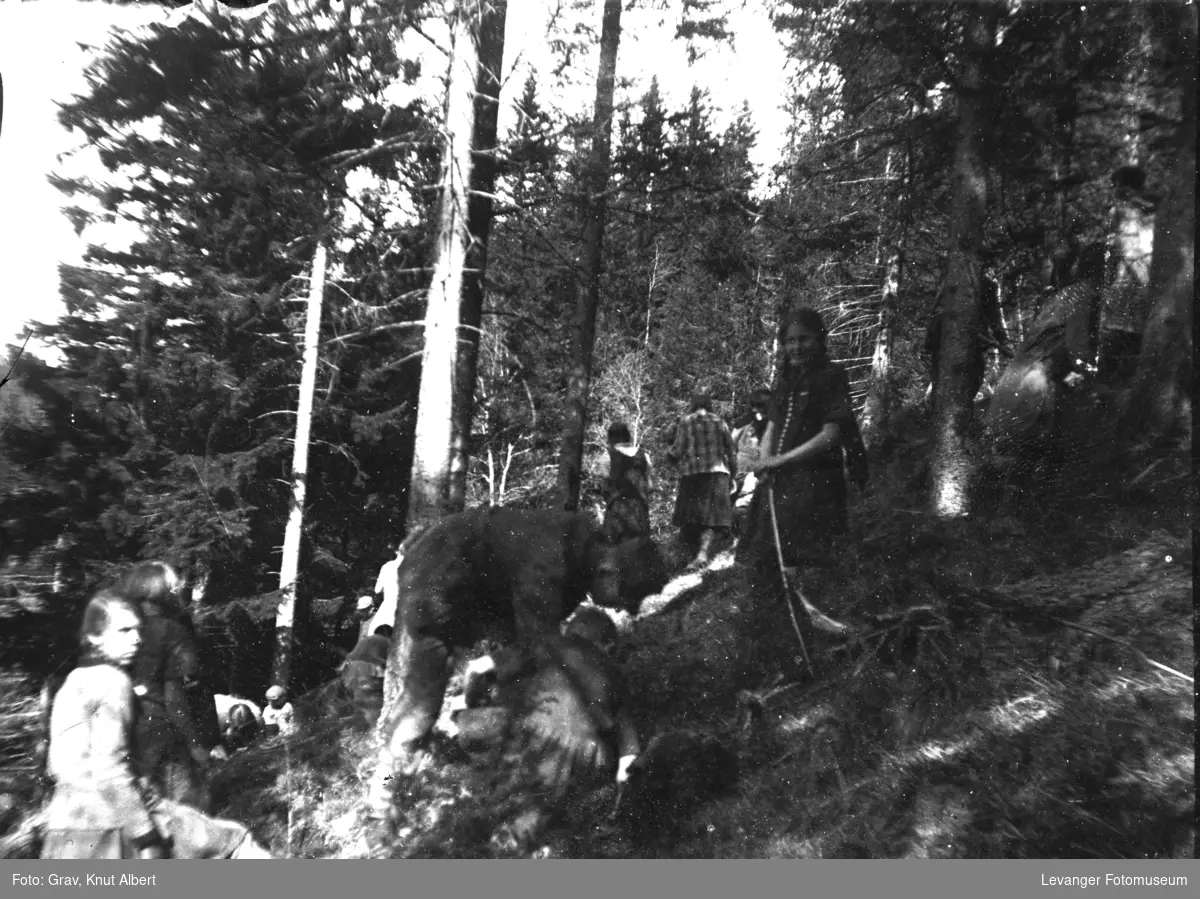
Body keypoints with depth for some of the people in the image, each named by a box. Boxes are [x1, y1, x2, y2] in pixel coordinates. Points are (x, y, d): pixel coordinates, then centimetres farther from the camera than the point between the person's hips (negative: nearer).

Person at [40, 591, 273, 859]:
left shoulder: (75, 681, 14)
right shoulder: (112, 682, -12)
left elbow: (57, 766, 19)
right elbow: (110, 769, -20)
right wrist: (147, 839, -19)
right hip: (112, 820, -9)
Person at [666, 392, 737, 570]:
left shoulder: (686, 423, 4)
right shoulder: (719, 422, 10)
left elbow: (678, 451, -3)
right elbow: (731, 451, 9)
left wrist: (669, 453, 19)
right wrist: (732, 474, 18)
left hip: (692, 473, -1)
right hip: (717, 472, 1)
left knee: (690, 516, 9)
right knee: (712, 515, -4)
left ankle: (694, 551, 11)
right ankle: (703, 552, -22)